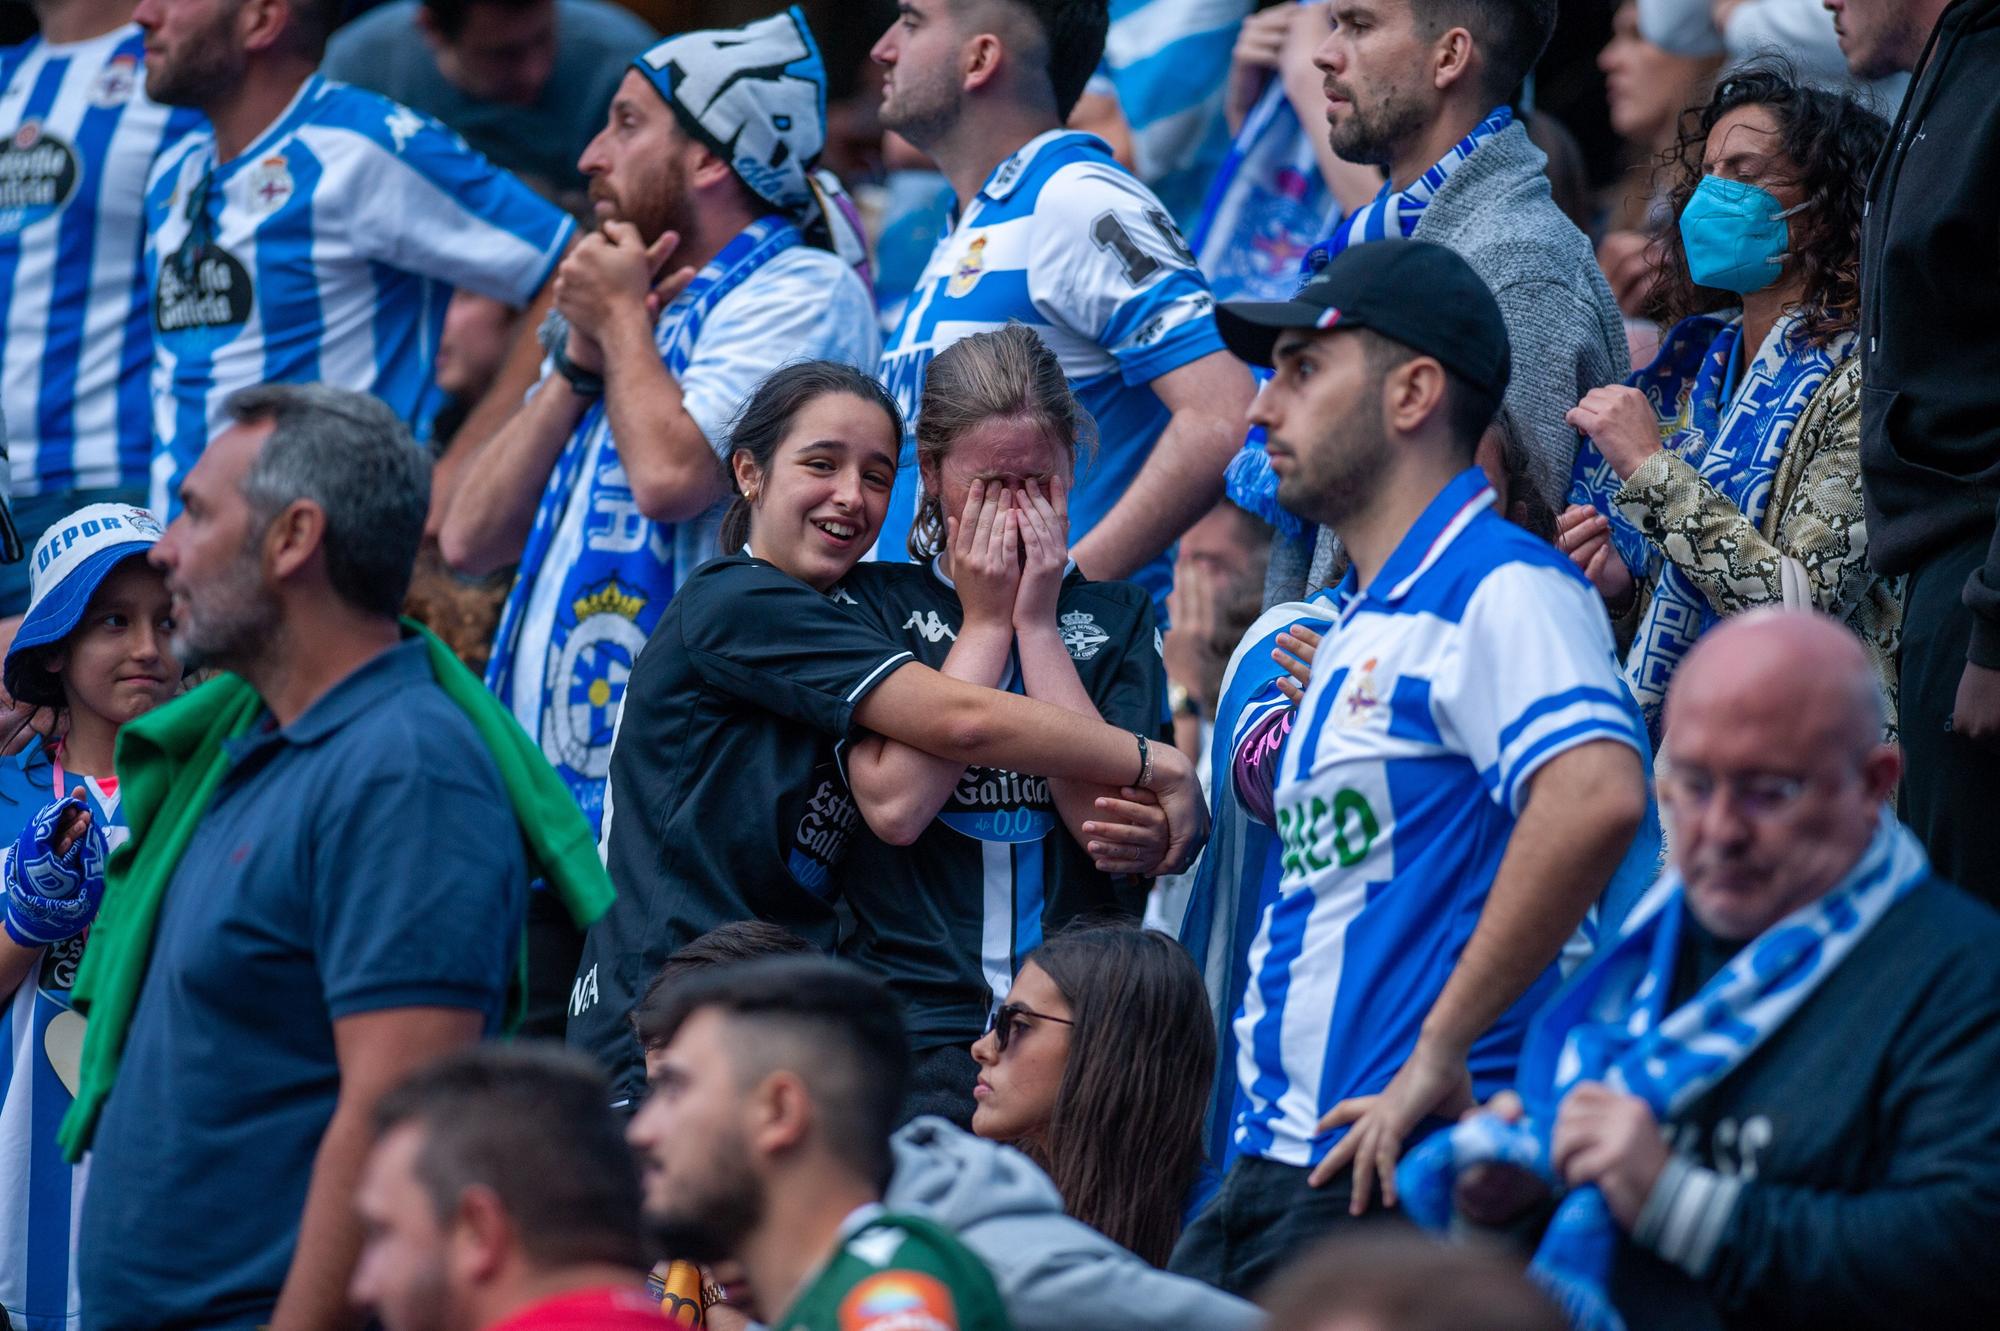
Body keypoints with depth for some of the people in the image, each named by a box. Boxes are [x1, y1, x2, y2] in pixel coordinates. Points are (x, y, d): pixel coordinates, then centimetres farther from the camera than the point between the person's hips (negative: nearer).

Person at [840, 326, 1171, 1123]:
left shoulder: (1116, 616, 13)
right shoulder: (875, 604, 9)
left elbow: (1108, 825, -1)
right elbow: (894, 804, -6)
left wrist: (1036, 623, 0)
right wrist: (985, 623, 0)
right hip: (920, 1010, -1)